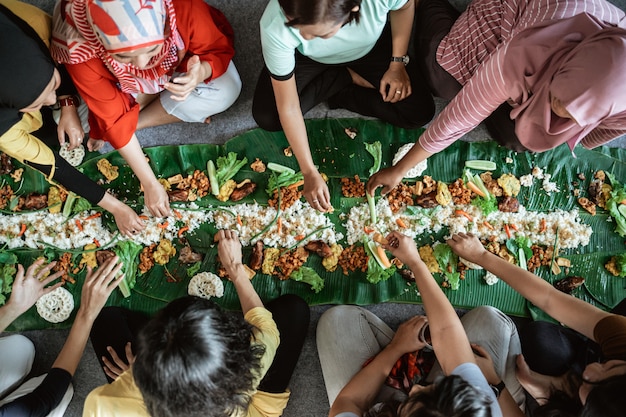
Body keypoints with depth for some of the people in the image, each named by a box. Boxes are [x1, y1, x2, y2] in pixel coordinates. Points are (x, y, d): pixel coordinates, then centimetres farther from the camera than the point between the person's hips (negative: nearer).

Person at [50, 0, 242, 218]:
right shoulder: (81, 49, -37)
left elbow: (219, 50, -21)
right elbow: (114, 118, -28)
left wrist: (201, 73, -44)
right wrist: (150, 184, -26)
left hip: (179, 68, 2)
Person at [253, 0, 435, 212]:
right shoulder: (275, 26, -41)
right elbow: (289, 107, -30)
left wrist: (398, 63, -15)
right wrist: (310, 172, -26)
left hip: (372, 47, 0)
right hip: (309, 58, 0)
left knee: (420, 112, -13)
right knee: (267, 118, -16)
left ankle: (339, 95, 5)